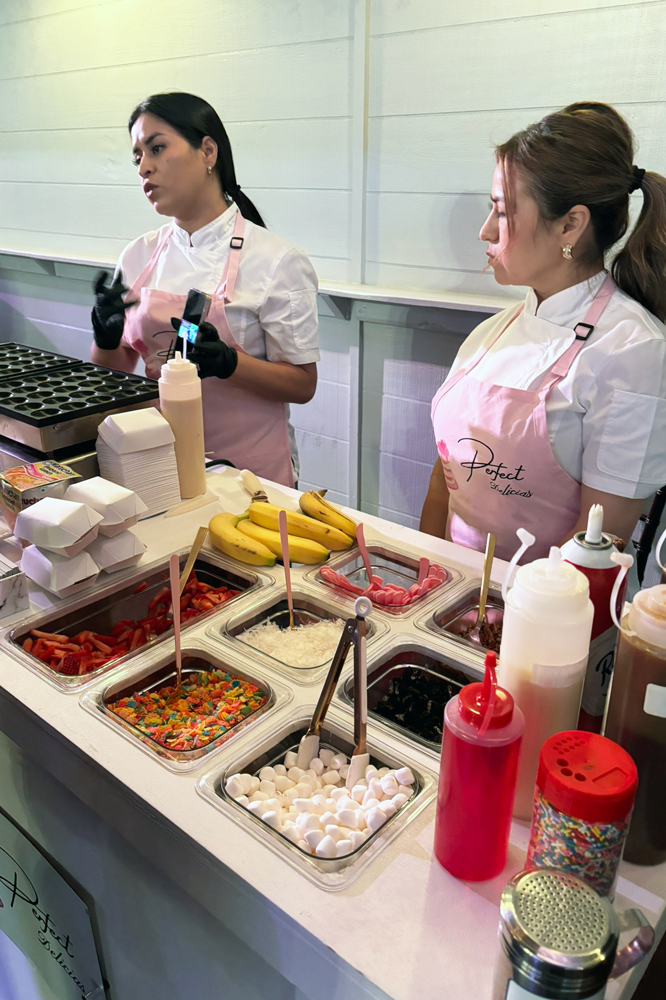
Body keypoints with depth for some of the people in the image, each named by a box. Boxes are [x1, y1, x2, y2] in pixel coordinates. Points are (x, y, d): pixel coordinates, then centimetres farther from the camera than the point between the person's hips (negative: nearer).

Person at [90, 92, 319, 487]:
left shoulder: (276, 261, -11)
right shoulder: (139, 255, 3)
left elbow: (302, 385, -11)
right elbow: (115, 373, 8)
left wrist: (227, 362, -26)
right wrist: (106, 338, -13)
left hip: (249, 468, -4)